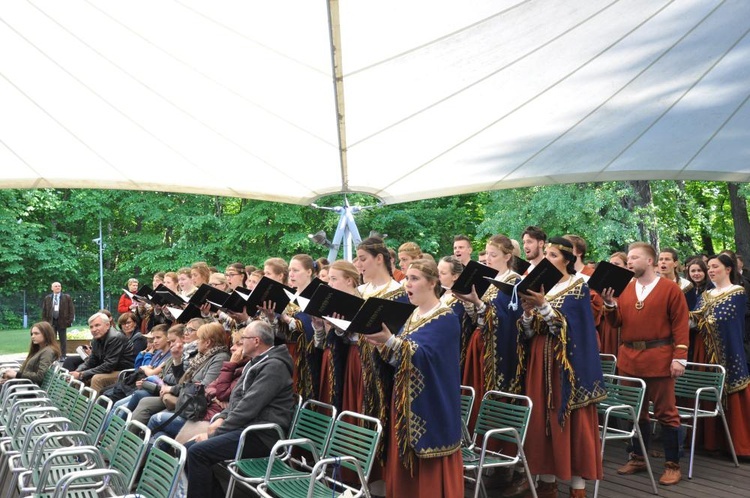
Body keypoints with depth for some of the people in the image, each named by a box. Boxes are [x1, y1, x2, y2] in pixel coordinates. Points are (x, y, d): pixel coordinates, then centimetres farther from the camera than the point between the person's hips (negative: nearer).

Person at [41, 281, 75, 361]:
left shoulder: (67, 298, 3)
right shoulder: (47, 298, 9)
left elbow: (71, 309, 2)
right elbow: (44, 311, 11)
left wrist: (70, 320, -7)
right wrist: (45, 321, 2)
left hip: (62, 322, -2)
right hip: (51, 322, 2)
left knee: (63, 340, 3)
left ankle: (63, 356, 8)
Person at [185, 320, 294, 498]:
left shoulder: (274, 366, -15)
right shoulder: (256, 362, 19)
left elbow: (248, 407, -20)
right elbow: (238, 399, 23)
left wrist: (215, 433, -15)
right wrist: (221, 418, 3)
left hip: (261, 435, -10)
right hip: (245, 428, 10)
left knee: (198, 451, -22)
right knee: (188, 449, 2)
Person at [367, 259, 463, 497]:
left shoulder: (446, 318, -11)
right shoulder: (413, 315, 14)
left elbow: (423, 355, -26)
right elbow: (399, 356, 13)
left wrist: (389, 340, -39)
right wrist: (382, 342, -7)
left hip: (430, 405, -8)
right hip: (406, 401, 8)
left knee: (430, 469, -3)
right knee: (404, 466, 11)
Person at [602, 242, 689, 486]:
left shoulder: (670, 288, -4)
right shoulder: (625, 289, 10)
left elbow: (681, 325, -7)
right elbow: (616, 323, 9)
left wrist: (679, 357, -13)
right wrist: (609, 303, -8)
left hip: (659, 358, -5)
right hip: (629, 358, 5)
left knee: (665, 412, 1)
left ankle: (673, 464, 10)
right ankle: (638, 457, 26)